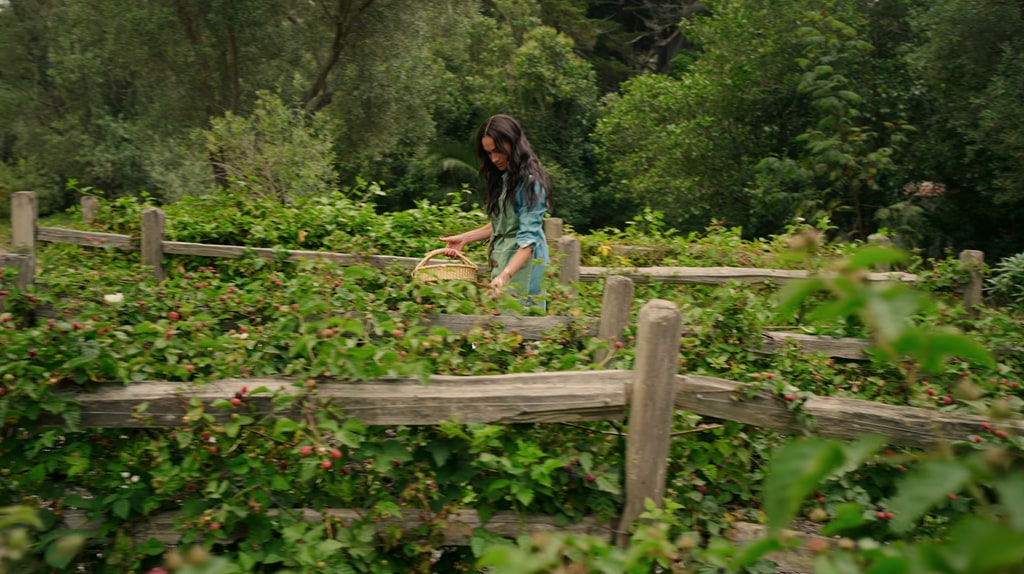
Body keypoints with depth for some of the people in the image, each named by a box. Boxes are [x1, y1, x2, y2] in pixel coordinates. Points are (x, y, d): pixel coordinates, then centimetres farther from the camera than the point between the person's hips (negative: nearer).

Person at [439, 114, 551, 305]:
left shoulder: (530, 182, -15)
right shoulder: (502, 178, 11)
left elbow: (528, 239, -21)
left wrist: (505, 275, -32)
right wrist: (465, 238, 10)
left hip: (522, 264, -8)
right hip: (501, 261, 8)